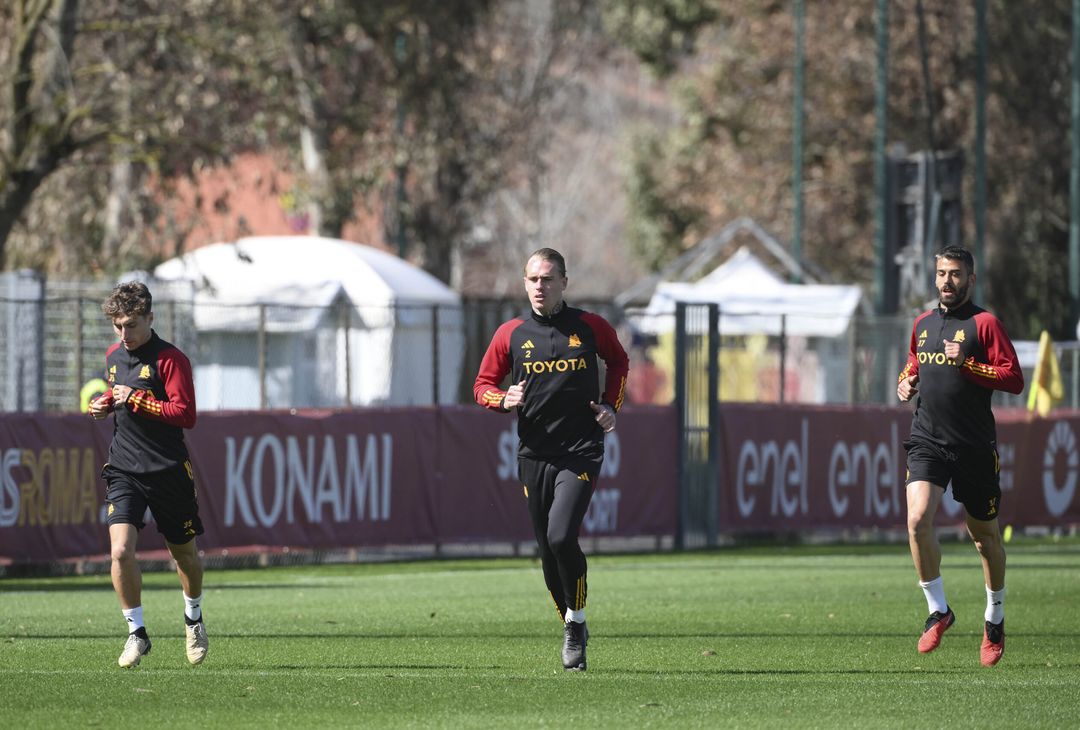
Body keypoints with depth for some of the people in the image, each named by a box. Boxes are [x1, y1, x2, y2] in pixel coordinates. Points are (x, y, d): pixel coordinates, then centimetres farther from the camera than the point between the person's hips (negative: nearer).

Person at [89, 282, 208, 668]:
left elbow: (185, 414, -18)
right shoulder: (114, 356, 10)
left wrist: (136, 399, -21)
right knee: (121, 549, -16)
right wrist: (105, 404, 7)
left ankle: (193, 618, 40)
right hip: (124, 470, 4)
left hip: (168, 470, -4)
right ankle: (137, 633, -4)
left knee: (185, 553, 13)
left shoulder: (171, 359, -11)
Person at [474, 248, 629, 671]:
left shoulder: (590, 327, 2)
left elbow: (619, 361, 21)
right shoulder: (511, 334, 4)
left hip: (581, 451, -3)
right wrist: (504, 399, -10)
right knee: (548, 550, 6)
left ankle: (576, 620, -1)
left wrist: (610, 406, 7)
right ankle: (573, 631, 24)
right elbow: (483, 385, 12)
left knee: (561, 537, -21)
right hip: (534, 453, 3)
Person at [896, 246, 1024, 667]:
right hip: (927, 441, 3)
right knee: (918, 519, -18)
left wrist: (966, 364, -20)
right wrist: (907, 381, 8)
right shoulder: (923, 324, 12)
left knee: (984, 534, 8)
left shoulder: (984, 324, -5)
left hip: (974, 444, -3)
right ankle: (938, 609, -5)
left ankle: (995, 617, 28)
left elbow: (1014, 379, -11)